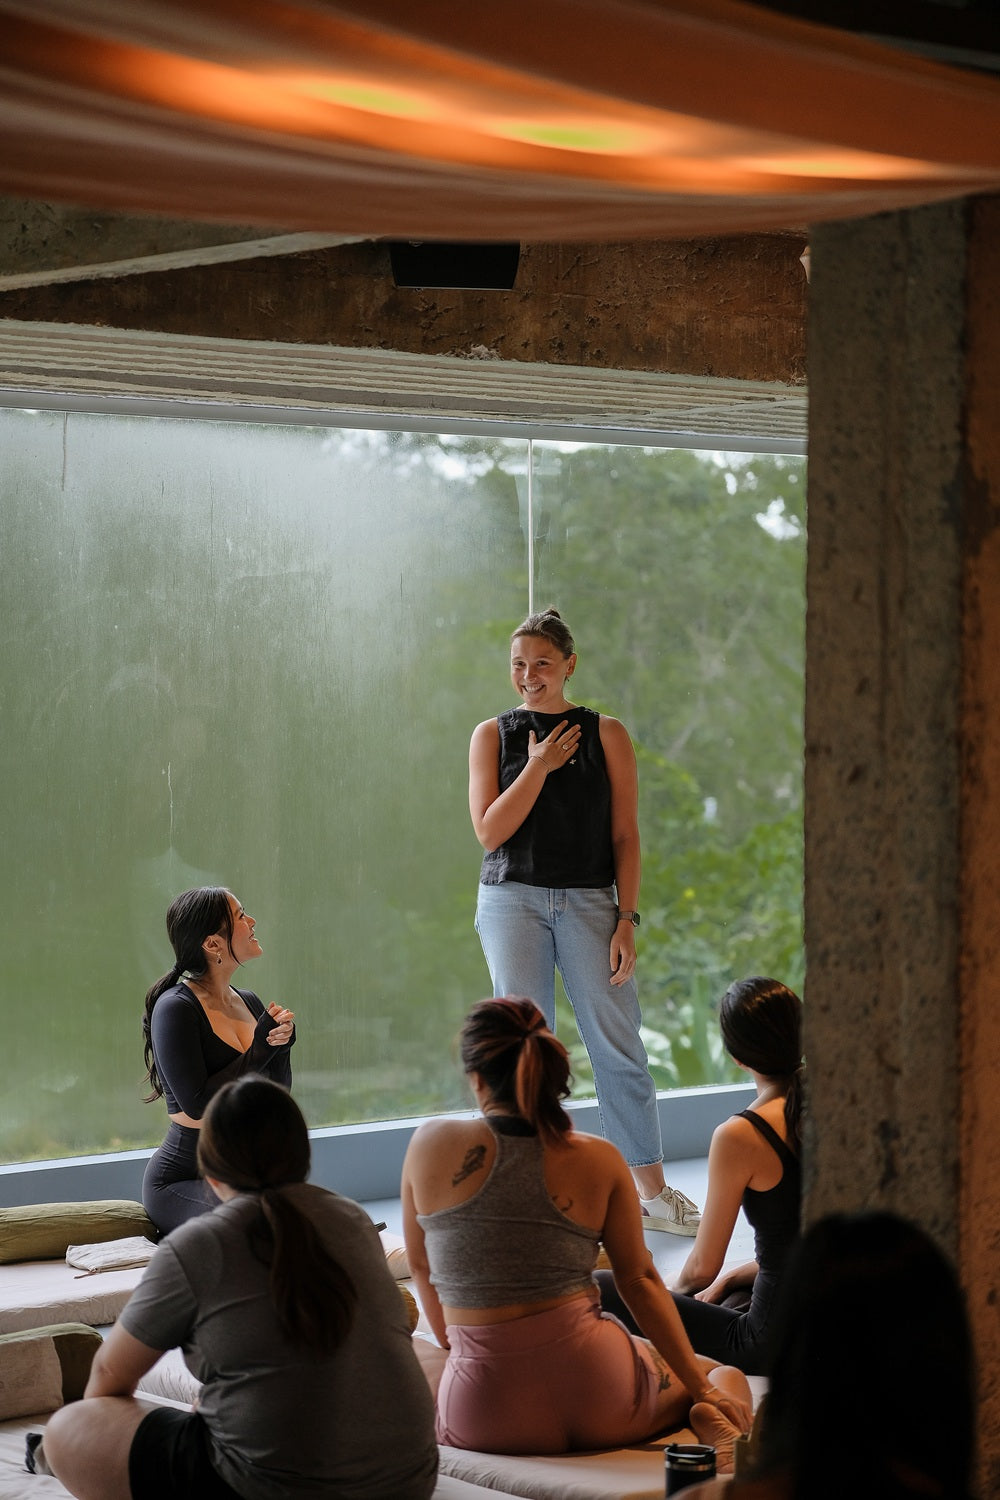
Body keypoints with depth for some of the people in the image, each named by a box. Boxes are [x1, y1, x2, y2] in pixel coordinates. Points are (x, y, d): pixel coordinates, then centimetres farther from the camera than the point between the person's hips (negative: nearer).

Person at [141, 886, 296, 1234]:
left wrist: (282, 1043, -8)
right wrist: (262, 1048, -14)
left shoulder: (249, 1003, 11)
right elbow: (197, 1103, -19)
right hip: (181, 1179, -7)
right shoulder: (175, 1008, -12)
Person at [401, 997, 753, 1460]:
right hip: (599, 1397, 2)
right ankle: (712, 1422, -8)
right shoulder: (600, 1161, -2)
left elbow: (420, 1267, 11)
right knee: (724, 1376, 30)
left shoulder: (431, 1146, -3)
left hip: (486, 1413, -2)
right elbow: (640, 1282, 2)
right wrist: (704, 1390, 10)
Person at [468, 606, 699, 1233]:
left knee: (620, 1045, -2)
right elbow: (489, 830, -2)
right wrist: (539, 766, -10)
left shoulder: (607, 734, 5)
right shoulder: (493, 735, 7)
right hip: (514, 901, 0)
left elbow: (626, 835, 3)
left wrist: (626, 919, -5)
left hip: (590, 902, 0)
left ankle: (652, 1188, 8)